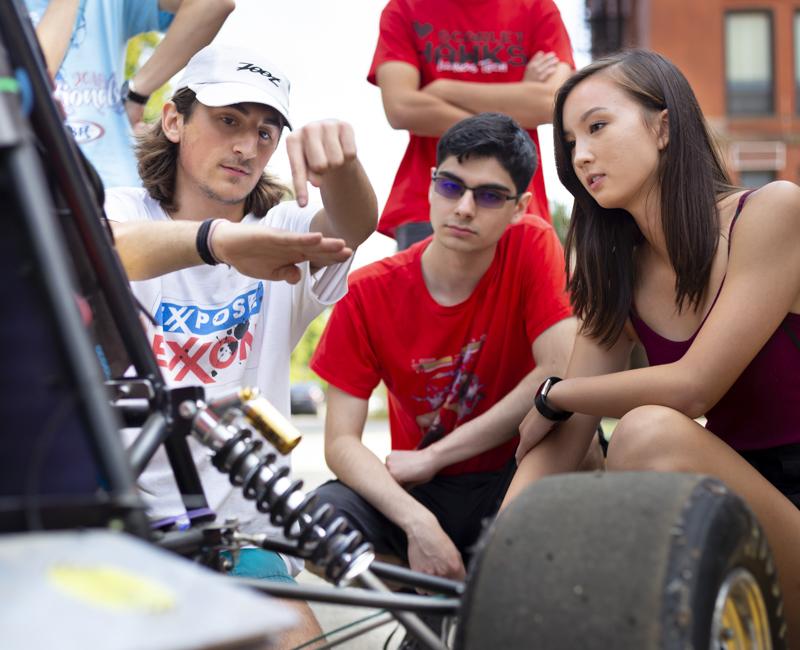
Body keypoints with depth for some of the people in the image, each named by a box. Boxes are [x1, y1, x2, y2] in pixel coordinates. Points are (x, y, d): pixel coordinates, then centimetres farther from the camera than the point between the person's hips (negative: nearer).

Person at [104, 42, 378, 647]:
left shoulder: (282, 233, 5)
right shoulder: (121, 209, -1)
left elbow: (356, 225, -17)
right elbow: (106, 249, -27)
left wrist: (339, 162, -43)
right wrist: (217, 240, -50)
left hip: (241, 527, 2)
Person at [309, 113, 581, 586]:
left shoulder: (532, 246, -11)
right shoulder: (369, 292, -8)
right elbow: (341, 442, -12)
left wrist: (431, 456, -16)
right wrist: (417, 521, -31)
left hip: (512, 481, -1)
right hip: (418, 493, 1)